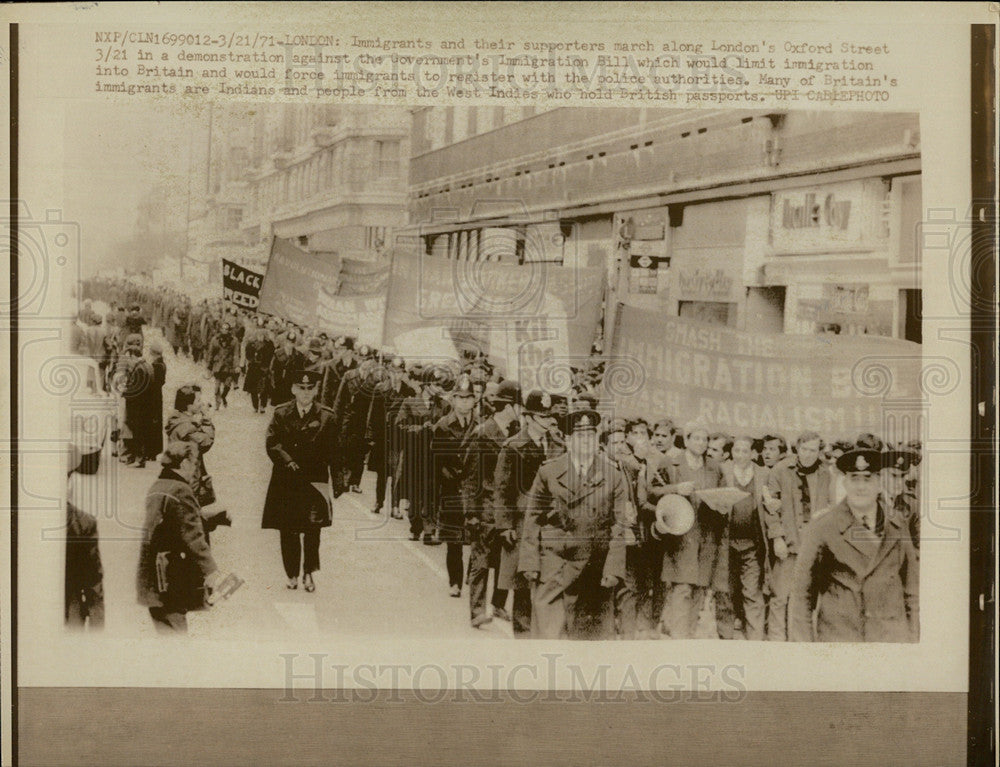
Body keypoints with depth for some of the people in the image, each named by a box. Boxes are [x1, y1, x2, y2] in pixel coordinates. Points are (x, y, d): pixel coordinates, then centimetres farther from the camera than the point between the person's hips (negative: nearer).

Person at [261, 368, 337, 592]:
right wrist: (288, 461, -14)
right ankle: (292, 574, 17)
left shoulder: (326, 417, 3)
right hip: (286, 481, 1)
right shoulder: (281, 413, 6)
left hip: (314, 481, -1)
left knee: (312, 529, -8)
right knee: (287, 530, 5)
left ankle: (308, 574, 5)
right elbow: (272, 442, -1)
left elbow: (330, 450, 3)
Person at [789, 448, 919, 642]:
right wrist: (803, 650, -5)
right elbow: (802, 596, -3)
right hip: (835, 639, -3)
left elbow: (911, 590, 14)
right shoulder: (820, 530, -5)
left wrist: (914, 638, 12)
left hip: (893, 636, 3)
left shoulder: (898, 527, 7)